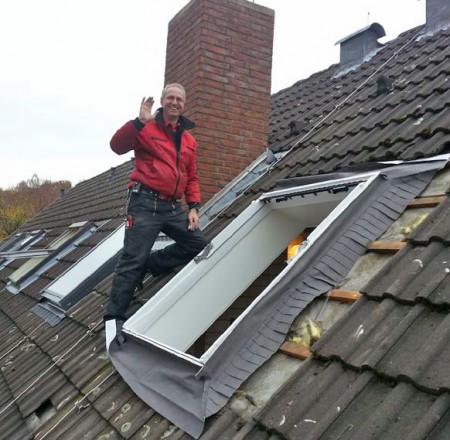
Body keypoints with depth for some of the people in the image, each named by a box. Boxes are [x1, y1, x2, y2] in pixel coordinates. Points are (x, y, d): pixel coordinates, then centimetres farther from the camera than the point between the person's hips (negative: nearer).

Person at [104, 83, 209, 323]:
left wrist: (193, 207, 7)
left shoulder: (189, 140, 17)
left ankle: (150, 264, 17)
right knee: (132, 260, -6)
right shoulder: (147, 128, -1)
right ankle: (114, 316, 5)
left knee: (198, 244, 6)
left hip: (172, 207, 7)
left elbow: (191, 177, 18)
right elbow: (117, 146, -15)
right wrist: (139, 121, -26)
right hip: (145, 203, -6)